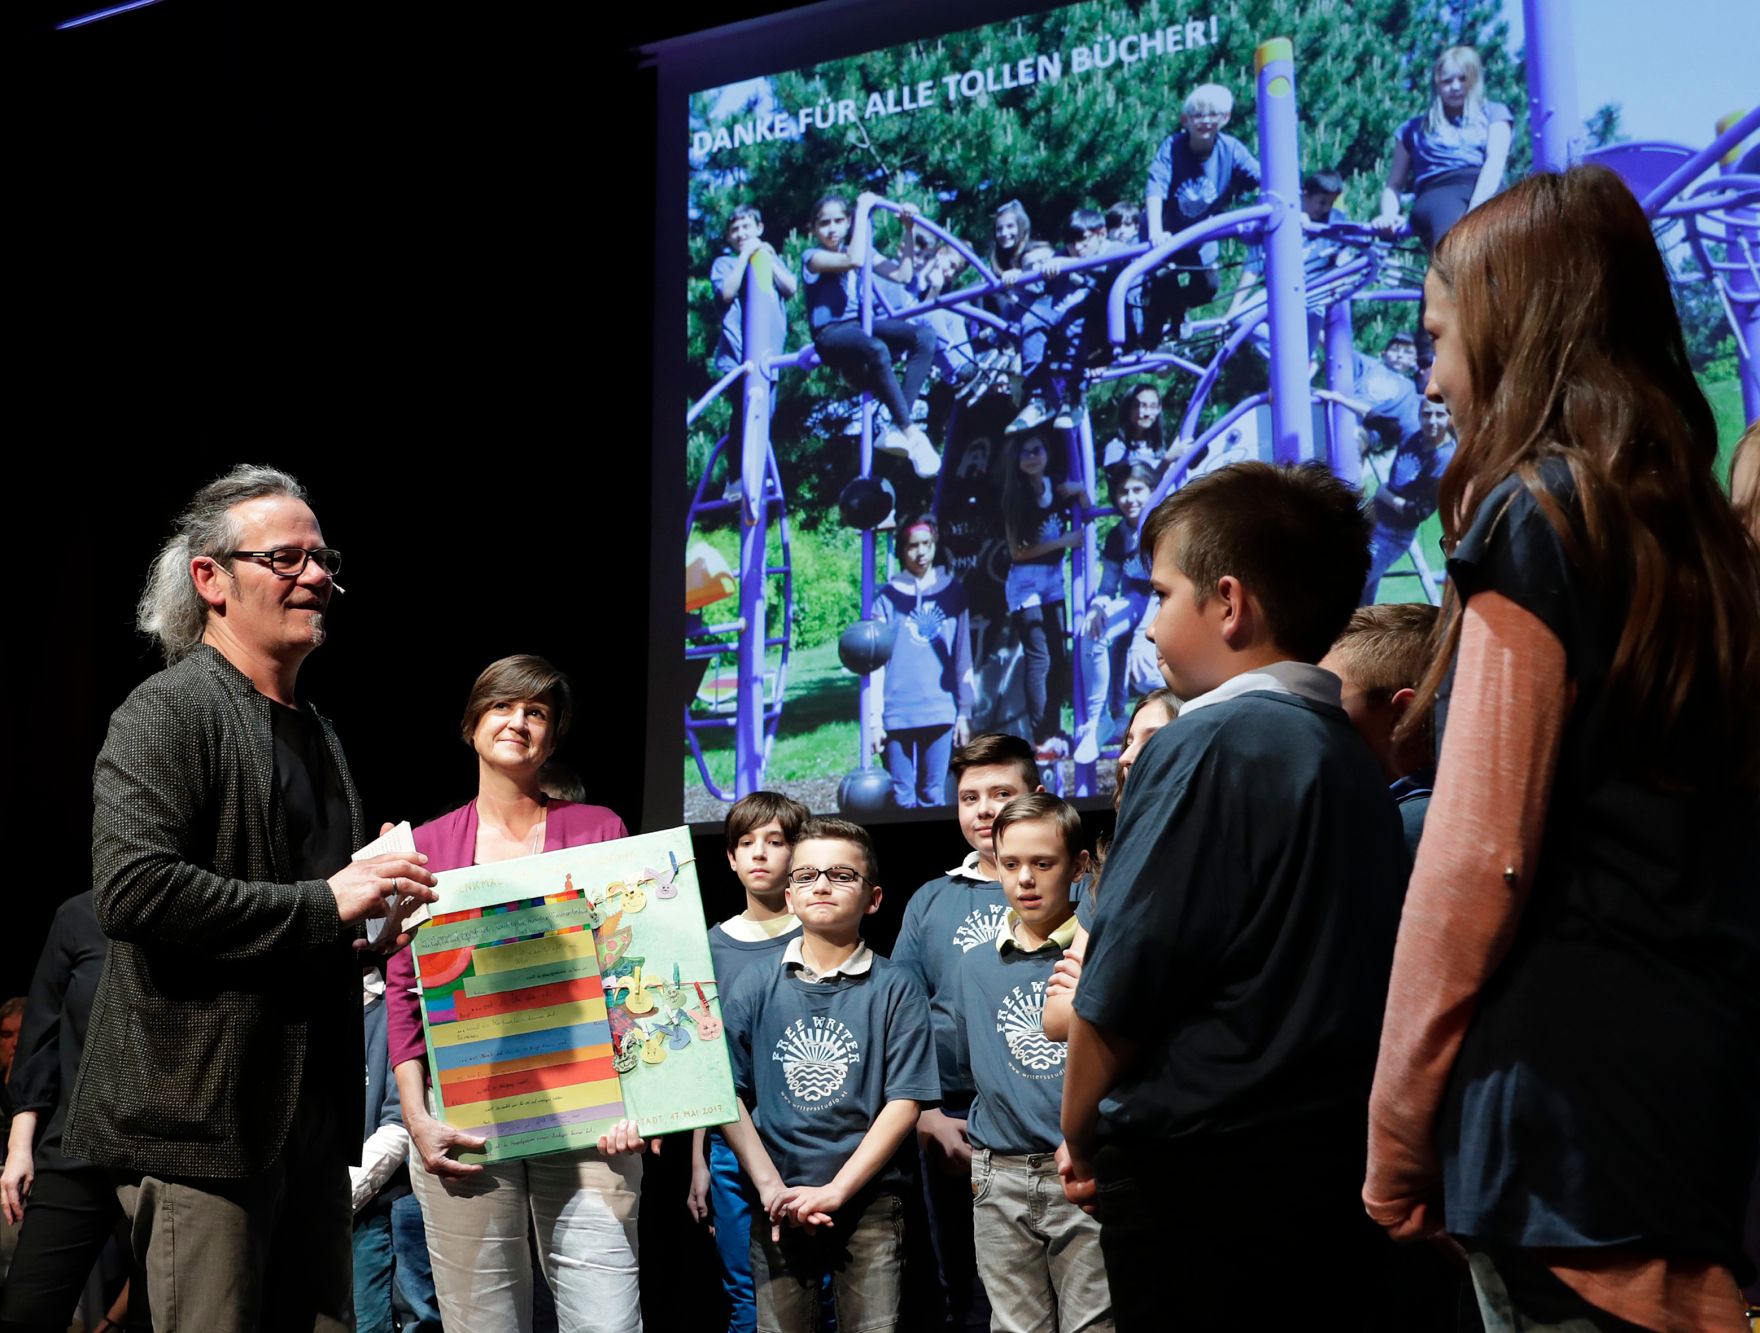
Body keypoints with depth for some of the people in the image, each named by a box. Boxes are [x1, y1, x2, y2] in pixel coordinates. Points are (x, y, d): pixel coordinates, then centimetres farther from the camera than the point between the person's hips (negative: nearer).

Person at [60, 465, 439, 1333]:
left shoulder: (316, 733, 19)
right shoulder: (168, 710, -9)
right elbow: (132, 888, -23)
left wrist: (372, 917, 11)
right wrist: (321, 904, -20)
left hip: (313, 1119, 8)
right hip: (200, 1119, -8)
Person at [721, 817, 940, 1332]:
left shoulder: (895, 989, 0)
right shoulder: (756, 987, 6)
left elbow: (904, 1104, -5)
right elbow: (729, 1096, 2)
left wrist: (834, 1192, -12)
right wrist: (772, 1189, -8)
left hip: (869, 1201, -1)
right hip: (779, 1210, 1)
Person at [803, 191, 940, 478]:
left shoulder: (856, 248, 15)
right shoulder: (813, 257, -4)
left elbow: (902, 275, 6)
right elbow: (853, 261, -24)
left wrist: (908, 231, -2)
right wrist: (864, 210, -16)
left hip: (862, 324, 7)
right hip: (831, 333, -7)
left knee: (924, 335, -20)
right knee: (877, 350, -40)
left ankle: (896, 429, -30)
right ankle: (911, 433, -33)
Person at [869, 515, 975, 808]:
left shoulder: (952, 591, 8)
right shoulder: (888, 596, 4)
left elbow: (963, 656, 9)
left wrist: (965, 711, 6)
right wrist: (875, 718, -3)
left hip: (940, 712, 1)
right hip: (897, 715, -1)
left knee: (933, 797, 3)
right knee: (902, 800, 1)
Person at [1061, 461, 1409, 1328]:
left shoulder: (1206, 746, -15)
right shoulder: (1351, 755, 8)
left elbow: (1118, 987, -16)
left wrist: (1080, 1136, -1)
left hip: (1198, 1171, -7)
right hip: (1343, 1161, 7)